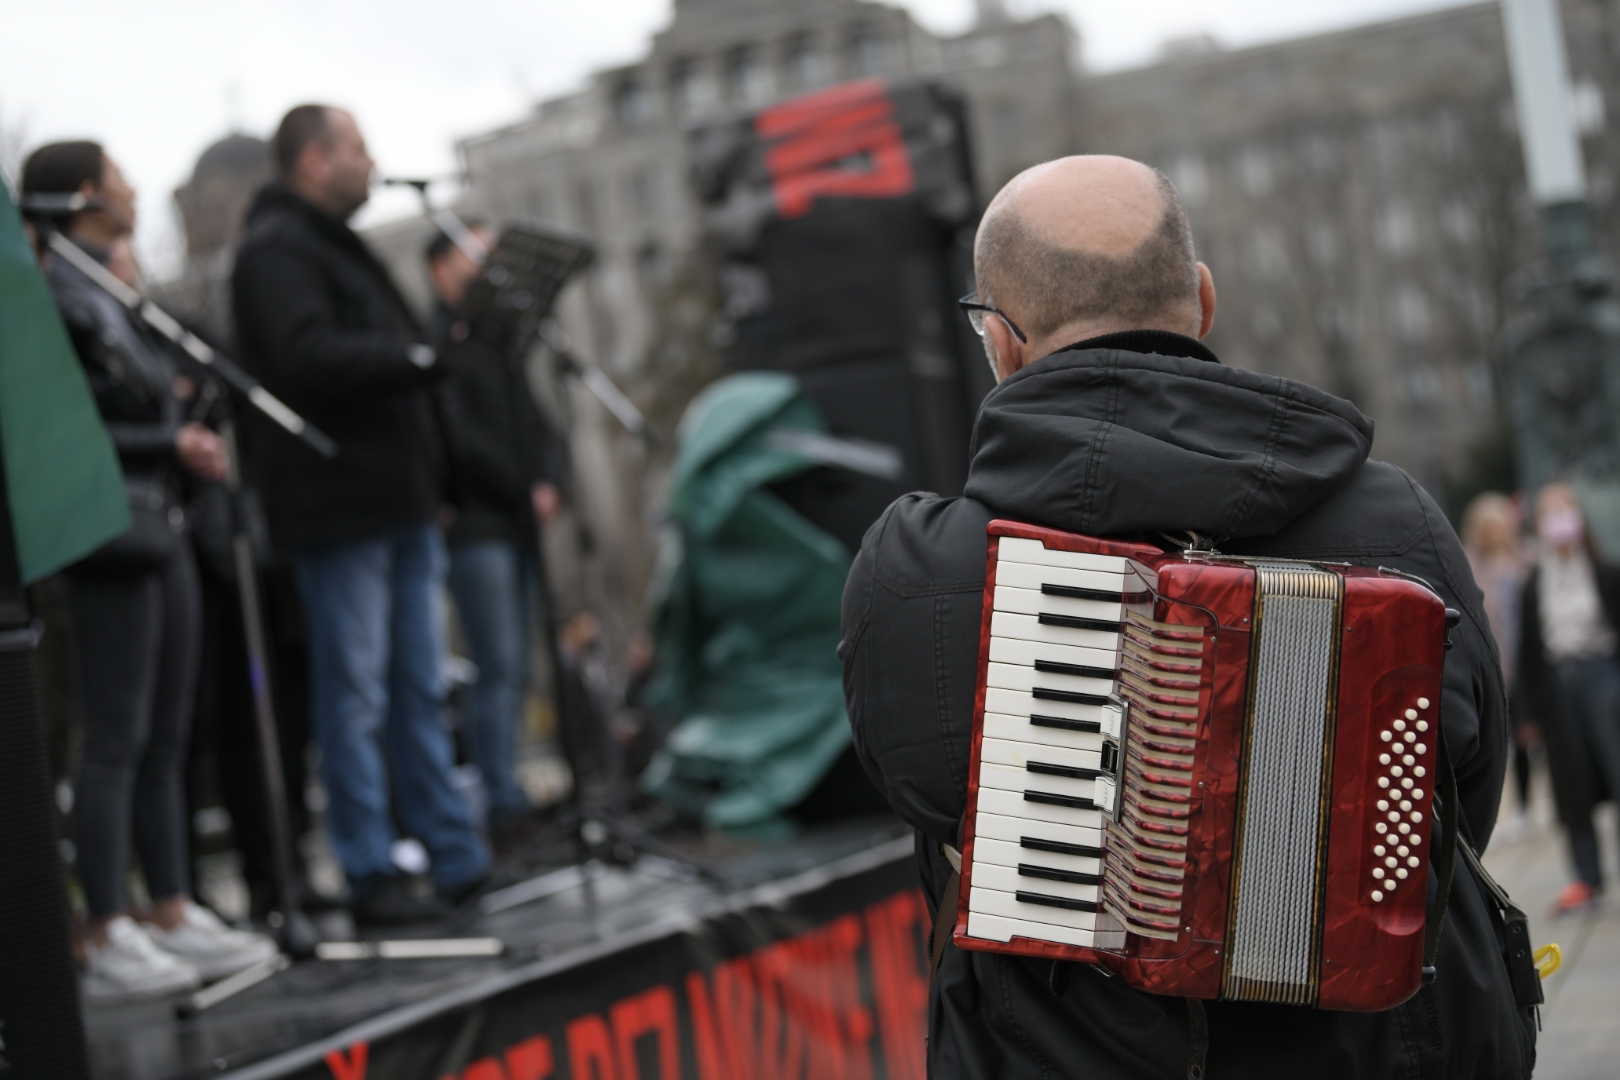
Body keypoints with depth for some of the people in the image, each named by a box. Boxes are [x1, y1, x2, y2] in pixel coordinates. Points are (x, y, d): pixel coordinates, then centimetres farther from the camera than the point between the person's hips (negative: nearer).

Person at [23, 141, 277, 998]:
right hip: (110, 532, -9)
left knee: (166, 736, 11)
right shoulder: (56, 294, -10)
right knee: (117, 739, -7)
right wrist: (171, 446, -14)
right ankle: (107, 942, -3)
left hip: (161, 523, 9)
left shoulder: (115, 293, 18)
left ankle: (173, 915, 17)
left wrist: (185, 444, 4)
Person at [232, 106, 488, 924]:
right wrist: (424, 357, -20)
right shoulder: (276, 250, -10)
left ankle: (457, 858, 17)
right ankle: (371, 876, 1)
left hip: (394, 502, 10)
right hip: (339, 508, -10)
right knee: (356, 695, -5)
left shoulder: (333, 244, 22)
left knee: (420, 687, 11)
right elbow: (309, 358, -25)